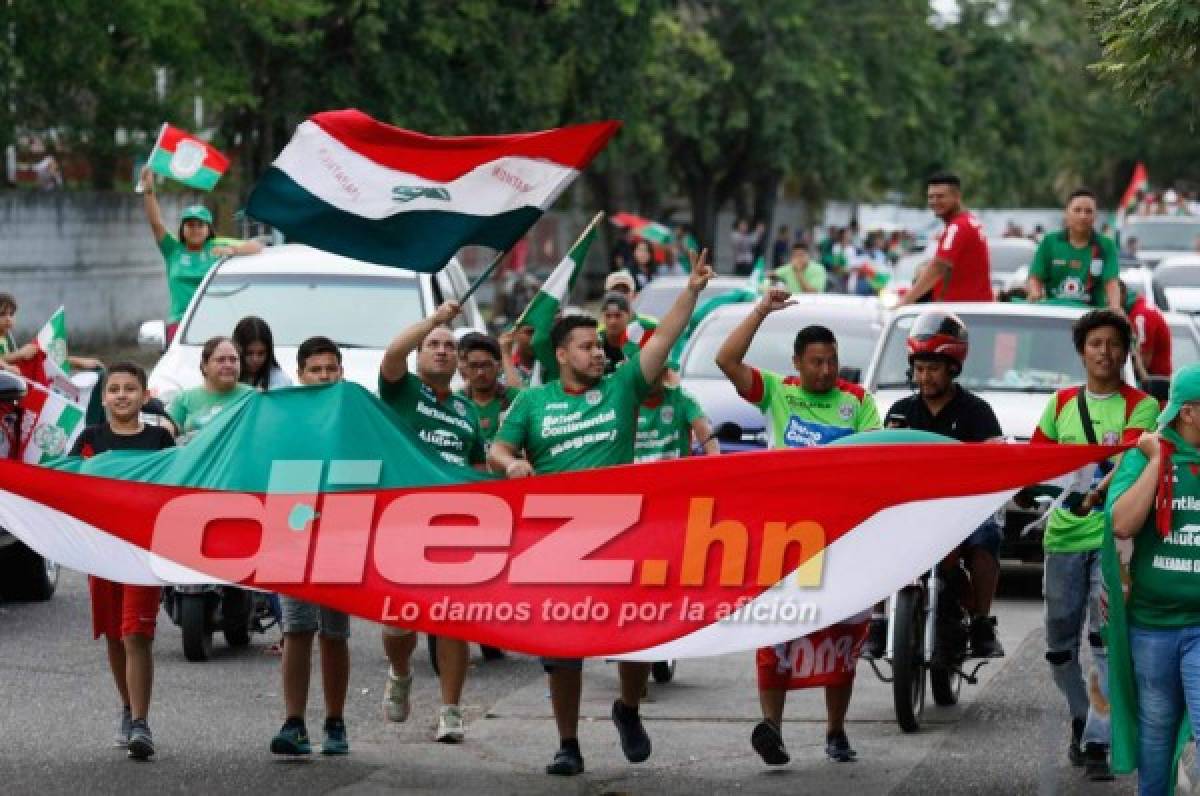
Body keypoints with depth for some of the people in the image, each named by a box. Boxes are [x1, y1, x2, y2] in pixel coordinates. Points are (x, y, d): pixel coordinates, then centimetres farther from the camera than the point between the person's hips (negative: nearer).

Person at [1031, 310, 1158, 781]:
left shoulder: (1141, 406, -4)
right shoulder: (1062, 403, 10)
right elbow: (1037, 455, 20)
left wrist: (1100, 491, -37)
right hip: (1064, 533, 5)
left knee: (1107, 637, -13)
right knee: (1058, 642, 10)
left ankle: (1097, 742, -11)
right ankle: (1082, 718, 33)